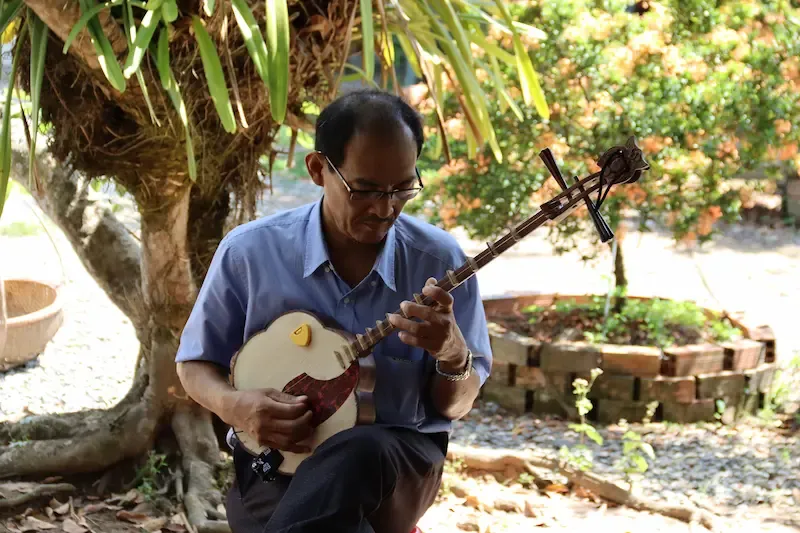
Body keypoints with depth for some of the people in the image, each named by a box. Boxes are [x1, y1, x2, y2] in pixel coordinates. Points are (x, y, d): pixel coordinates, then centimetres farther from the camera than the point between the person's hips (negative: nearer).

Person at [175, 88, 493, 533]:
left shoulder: (440, 260, -3)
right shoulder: (249, 251, -3)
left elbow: (456, 406, 5)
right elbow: (196, 365, 10)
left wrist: (453, 356, -19)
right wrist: (233, 406, -13)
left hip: (398, 456, 0)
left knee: (362, 453, -38)